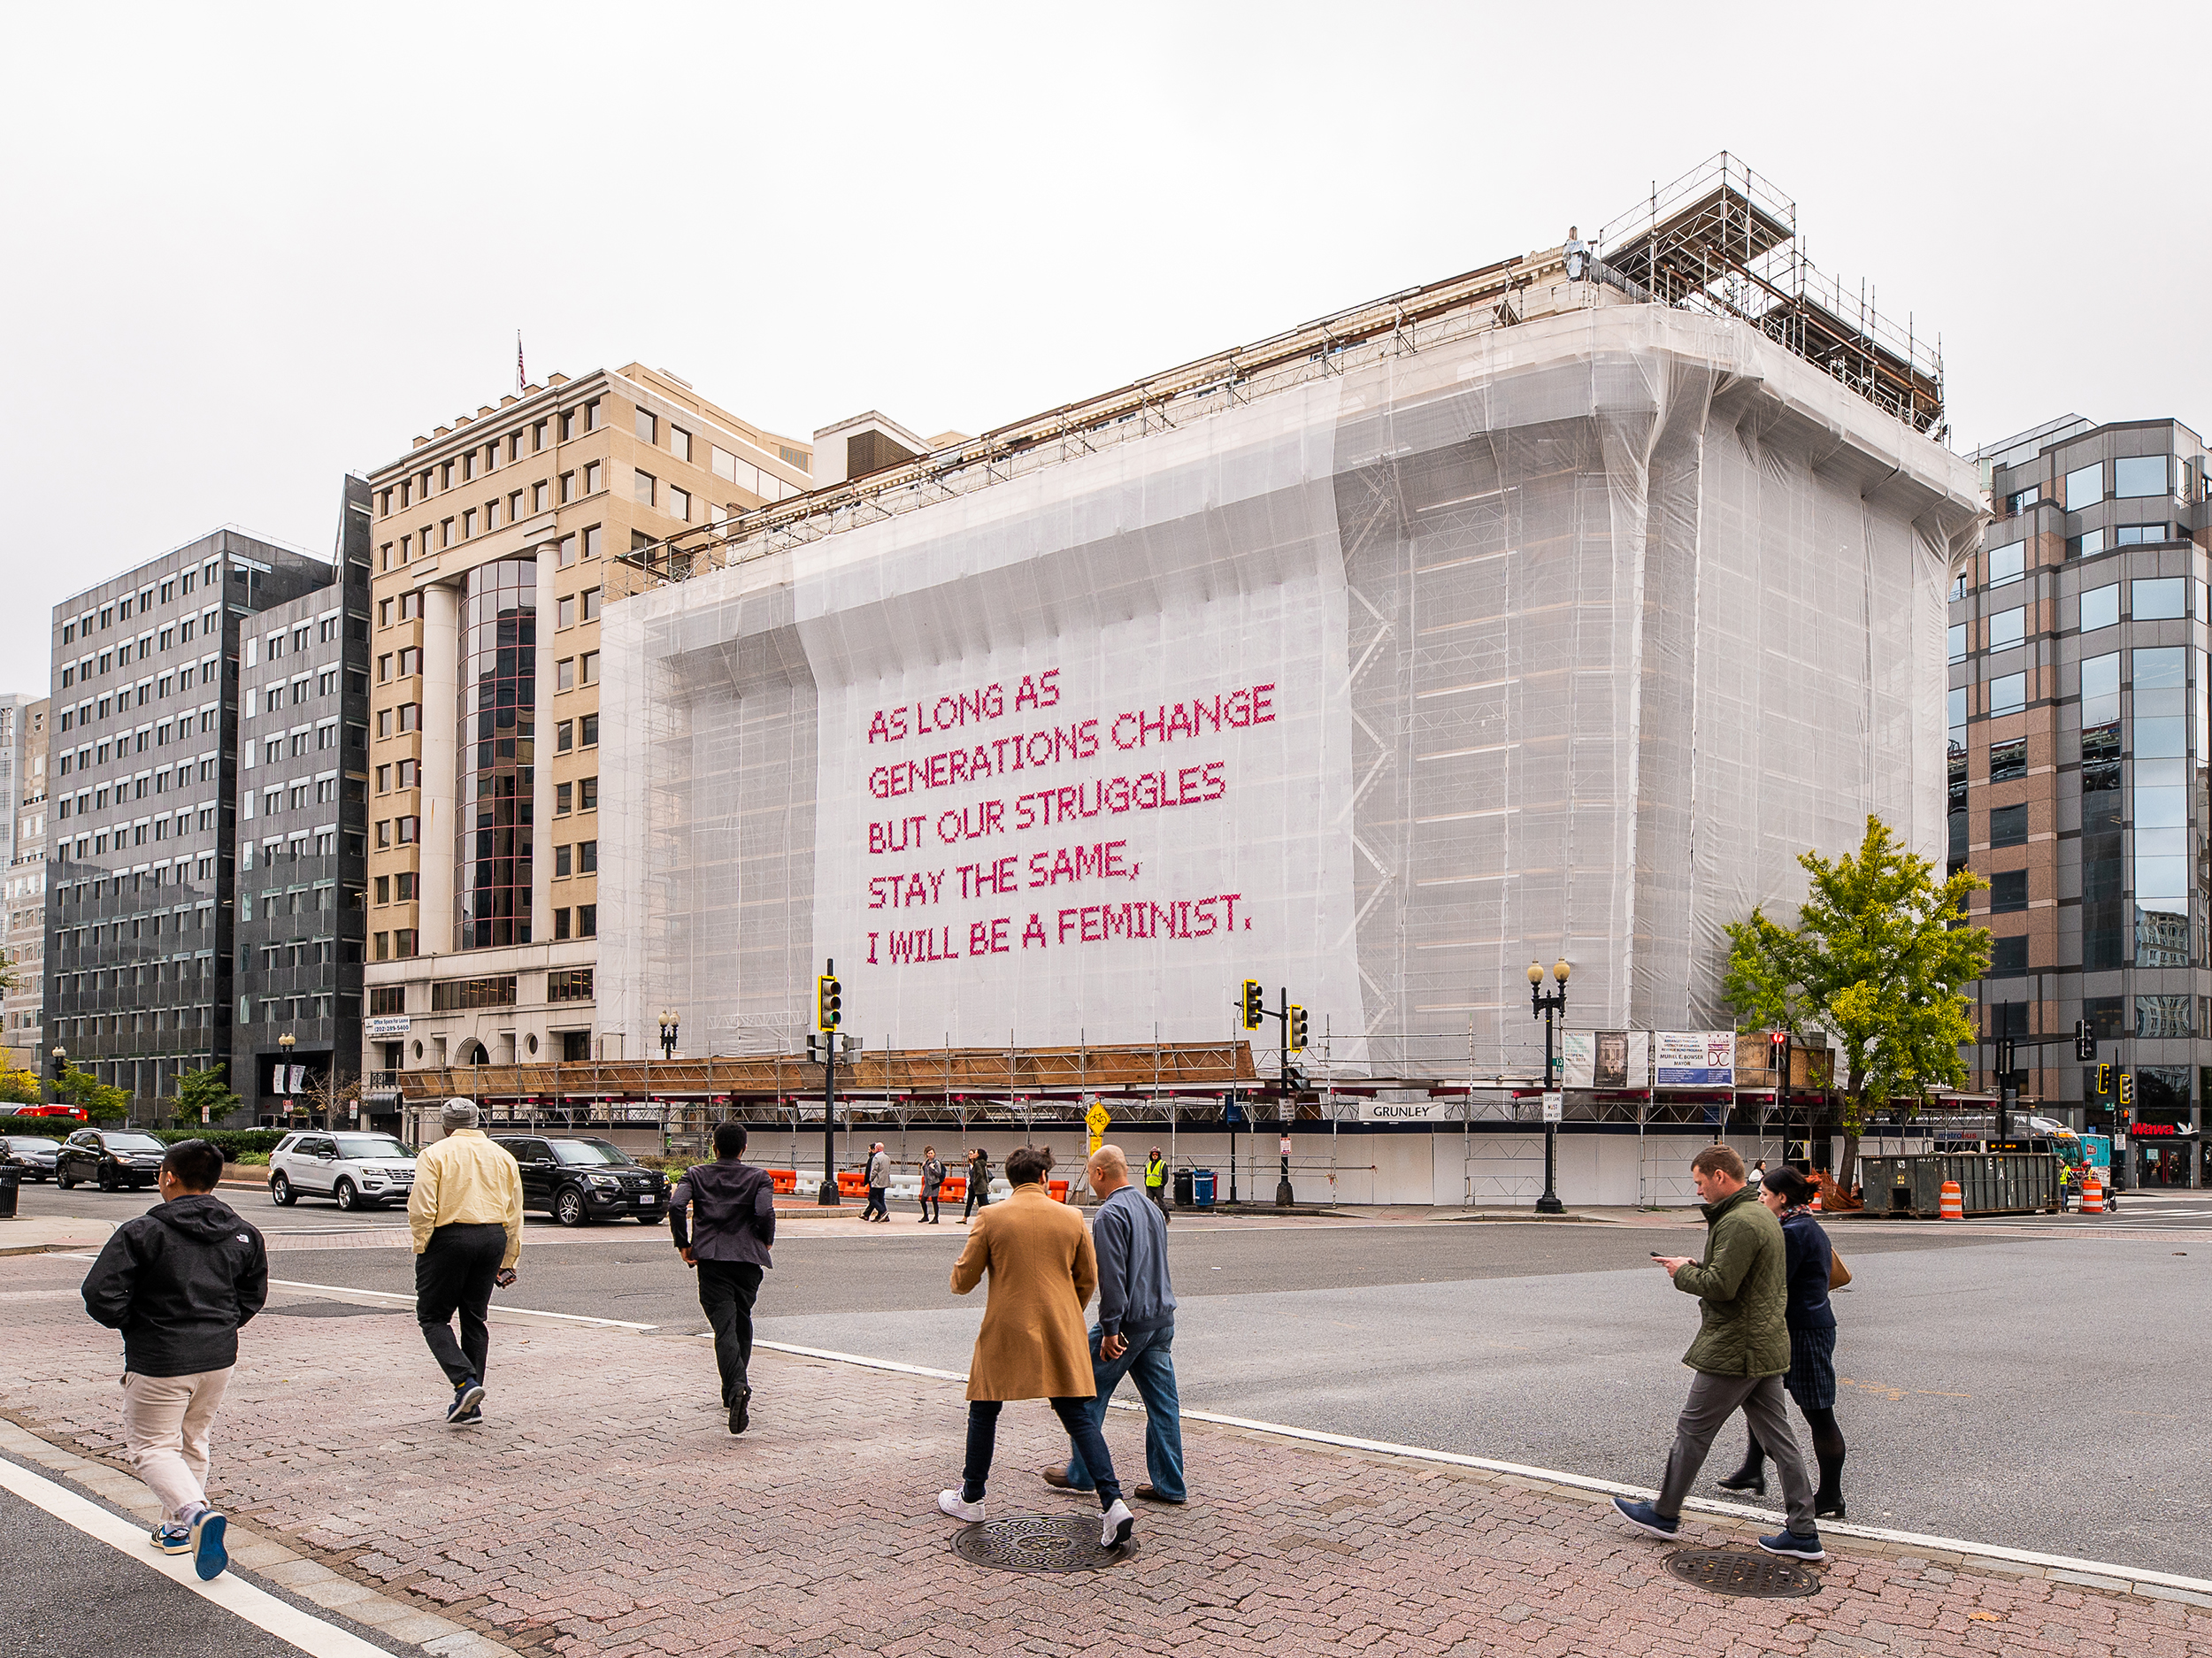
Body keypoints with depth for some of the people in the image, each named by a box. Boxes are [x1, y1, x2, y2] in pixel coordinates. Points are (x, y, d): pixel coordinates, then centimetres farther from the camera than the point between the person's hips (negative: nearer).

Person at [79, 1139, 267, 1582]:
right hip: (220, 1358, 6)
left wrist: (133, 1324, 0)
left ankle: (196, 1512, -18)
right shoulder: (241, 1234, 3)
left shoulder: (142, 1232, -14)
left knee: (151, 1445, 5)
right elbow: (253, 1295, 10)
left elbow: (100, 1295, -17)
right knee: (193, 1440, 22)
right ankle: (178, 1527, 30)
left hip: (160, 1362, -5)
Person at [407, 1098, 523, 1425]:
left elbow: (422, 1210, -12)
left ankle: (465, 1383, -13)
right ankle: (470, 1407, 13)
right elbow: (514, 1215, 13)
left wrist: (421, 1248, 0)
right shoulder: (502, 1156, 12)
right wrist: (507, 1262, 17)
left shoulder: (434, 1155, -2)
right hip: (493, 1238, 5)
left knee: (433, 1317, 6)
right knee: (475, 1319, 12)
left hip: (449, 1236, -5)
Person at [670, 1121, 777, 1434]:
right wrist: (766, 1242, 6)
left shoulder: (696, 1174, 8)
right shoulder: (758, 1177, 6)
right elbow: (766, 1213, -11)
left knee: (724, 1326, -7)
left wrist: (682, 1245, 0)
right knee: (742, 1321, 20)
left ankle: (737, 1386, -29)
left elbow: (676, 1205, -8)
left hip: (711, 1258, -1)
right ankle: (734, 1388, 27)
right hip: (748, 1257, 1)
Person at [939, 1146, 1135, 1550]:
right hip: (1061, 1335, 2)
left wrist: (960, 1271, 22)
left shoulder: (990, 1218, -6)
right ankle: (1113, 1503, -7)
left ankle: (971, 1498, 28)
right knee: (1079, 1418, 4)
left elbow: (963, 1281, -2)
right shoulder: (1072, 1217, 1)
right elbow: (1088, 1280, 9)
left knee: (984, 1412, 17)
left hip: (1005, 1333, -2)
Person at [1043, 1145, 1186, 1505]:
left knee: (1090, 1394, 8)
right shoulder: (1152, 1208, 12)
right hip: (1162, 1318, 8)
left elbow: (1112, 1276, -21)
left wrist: (1110, 1329, -19)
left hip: (1128, 1321, -8)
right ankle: (1169, 1484, 11)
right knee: (1162, 1401, 8)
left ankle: (1081, 1473, 17)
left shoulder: (1110, 1214, -15)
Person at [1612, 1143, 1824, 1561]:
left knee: (1692, 1429, 3)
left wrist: (1684, 1273, -8)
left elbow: (1720, 1286, -25)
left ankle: (1665, 1514, 15)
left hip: (1733, 1350, -10)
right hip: (1767, 1346, 10)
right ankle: (1803, 1533, 12)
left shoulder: (1737, 1223, -20)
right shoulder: (1763, 1216, 15)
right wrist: (1697, 1266, 10)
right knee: (1777, 1436, 11)